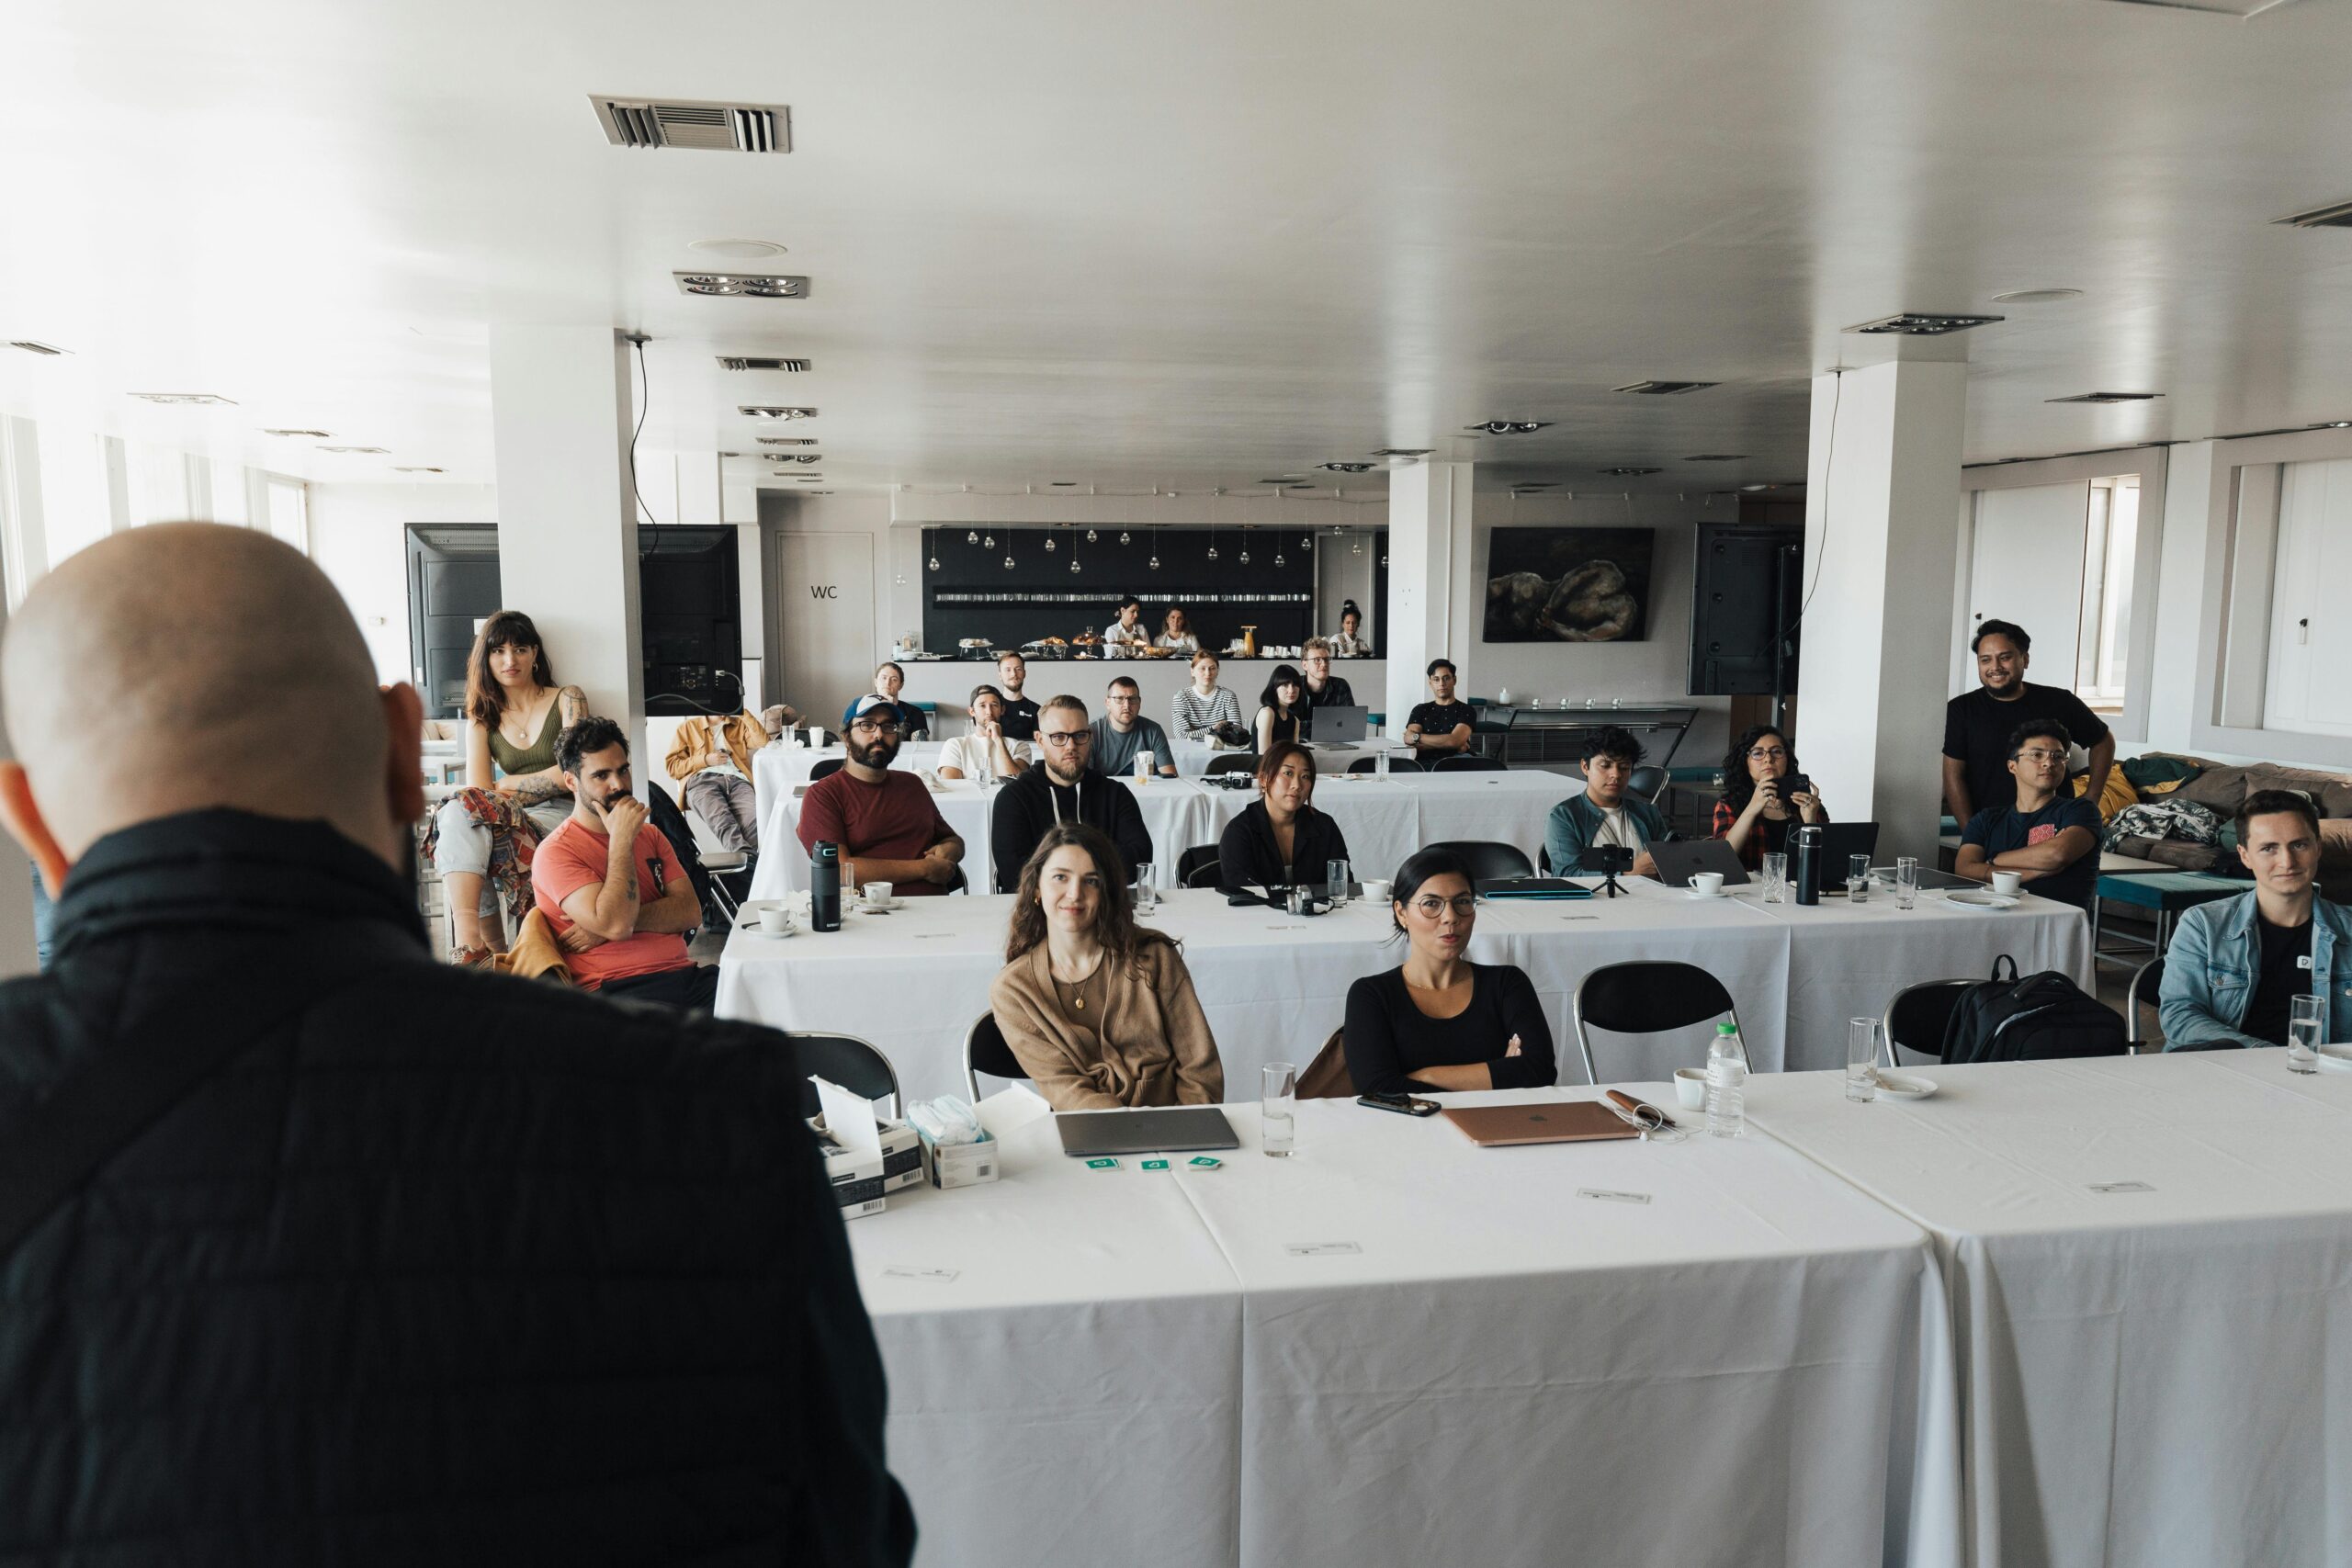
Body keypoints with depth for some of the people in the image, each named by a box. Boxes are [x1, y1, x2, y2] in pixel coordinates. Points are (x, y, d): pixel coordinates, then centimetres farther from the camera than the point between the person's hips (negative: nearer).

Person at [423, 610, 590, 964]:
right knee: (458, 812, -32)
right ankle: (470, 946, -42)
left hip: (560, 816, -3)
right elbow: (477, 788, 1)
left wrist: (508, 785, 3)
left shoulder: (568, 699, 9)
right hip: (510, 817, 3)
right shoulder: (482, 717, 17)